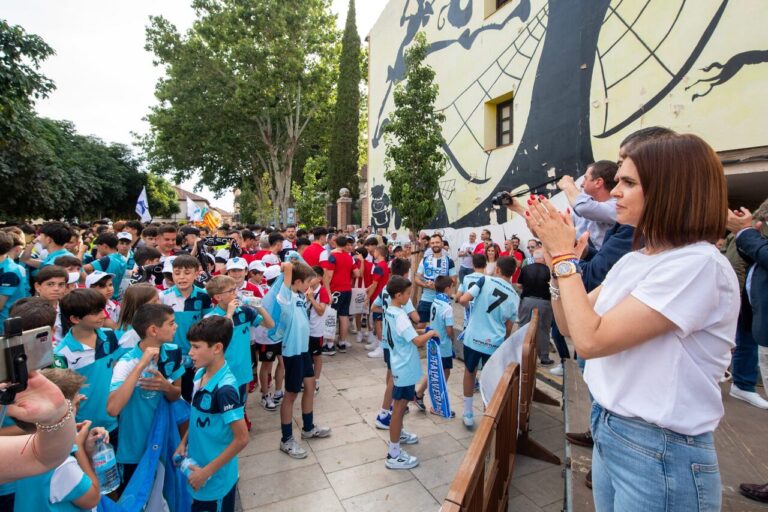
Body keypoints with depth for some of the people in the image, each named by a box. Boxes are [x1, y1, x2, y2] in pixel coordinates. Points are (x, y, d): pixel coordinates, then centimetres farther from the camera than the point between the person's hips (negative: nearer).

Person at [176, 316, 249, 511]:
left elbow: (241, 439, -25)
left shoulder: (225, 388, -29)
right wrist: (184, 443, 5)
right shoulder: (200, 374, -4)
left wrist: (207, 471, -19)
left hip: (216, 478, -7)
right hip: (197, 465, 7)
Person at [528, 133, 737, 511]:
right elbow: (571, 325, 6)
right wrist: (556, 255, -4)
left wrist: (564, 256, -19)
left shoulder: (699, 265, -22)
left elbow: (591, 340, -28)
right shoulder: (633, 259, 4)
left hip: (661, 455, -7)